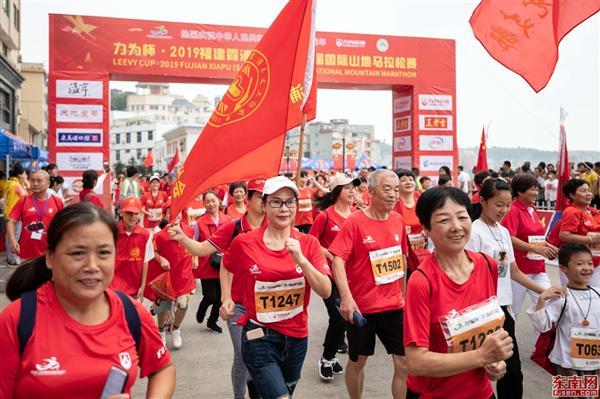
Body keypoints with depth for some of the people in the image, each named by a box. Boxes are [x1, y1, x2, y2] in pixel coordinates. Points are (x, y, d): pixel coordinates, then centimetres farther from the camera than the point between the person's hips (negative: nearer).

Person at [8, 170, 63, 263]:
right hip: (26, 252, 0)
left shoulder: (57, 202, -1)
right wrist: (12, 240, -18)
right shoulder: (23, 201, -1)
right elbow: (11, 222, -2)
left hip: (48, 253, 0)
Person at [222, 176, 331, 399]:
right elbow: (227, 267, 12)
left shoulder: (309, 243, -5)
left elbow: (326, 291, -13)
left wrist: (300, 259, -23)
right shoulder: (244, 243, -10)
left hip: (297, 336, 3)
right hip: (260, 337, -3)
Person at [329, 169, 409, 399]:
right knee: (358, 361, 15)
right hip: (361, 306, -4)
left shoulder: (398, 220, 2)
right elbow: (338, 259, -20)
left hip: (394, 305, 4)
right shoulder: (355, 221, -13)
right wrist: (346, 297, -31)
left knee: (405, 363, 3)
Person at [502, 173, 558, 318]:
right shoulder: (513, 210, -14)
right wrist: (536, 248, -25)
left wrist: (547, 246, 6)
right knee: (513, 310, 8)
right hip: (519, 269, -7)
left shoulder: (532, 209, 10)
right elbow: (509, 239, -22)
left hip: (538, 268, 7)